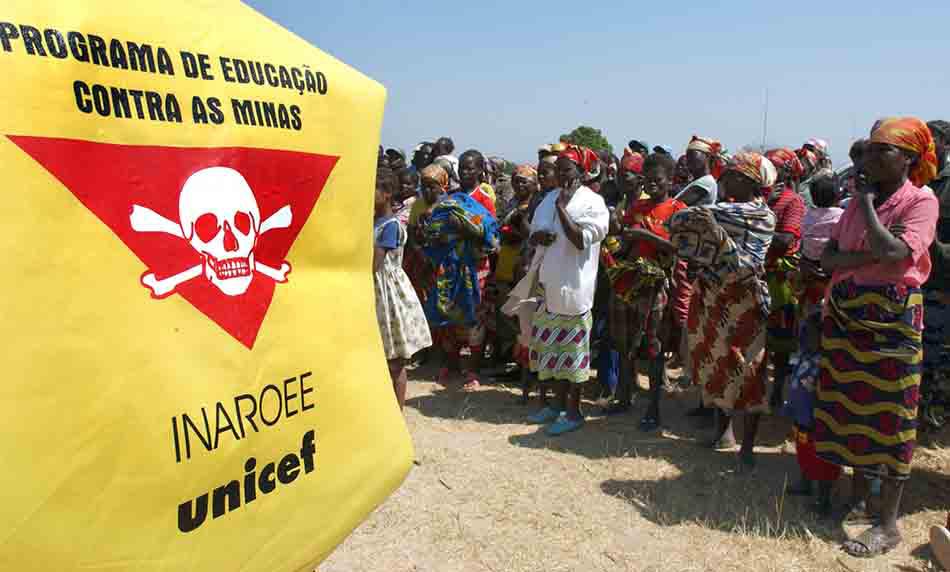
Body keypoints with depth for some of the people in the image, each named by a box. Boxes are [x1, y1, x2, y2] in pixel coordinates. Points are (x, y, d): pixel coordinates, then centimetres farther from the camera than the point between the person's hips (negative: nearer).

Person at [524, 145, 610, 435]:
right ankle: (560, 405, 28)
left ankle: (573, 412, 12)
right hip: (549, 284, 7)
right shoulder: (550, 198, 13)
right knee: (553, 346, 14)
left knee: (571, 350, 0)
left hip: (573, 286, -7)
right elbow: (533, 233, 16)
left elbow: (581, 240, -19)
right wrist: (539, 235, -7)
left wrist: (562, 207, -17)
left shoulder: (593, 202, -8)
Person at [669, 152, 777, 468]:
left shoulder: (763, 216, -7)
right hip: (712, 296, 6)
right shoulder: (721, 209, 9)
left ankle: (748, 445, 9)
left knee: (745, 369, 0)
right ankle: (723, 428, 30)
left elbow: (745, 261, -18)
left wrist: (717, 234, -27)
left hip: (743, 299, -6)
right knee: (716, 363, 14)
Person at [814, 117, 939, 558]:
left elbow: (892, 253, -23)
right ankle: (859, 497, 29)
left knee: (888, 416, -1)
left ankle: (888, 523, 11)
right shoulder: (857, 202, 10)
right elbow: (828, 258, 1)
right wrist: (870, 256, -17)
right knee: (850, 408, 12)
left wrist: (867, 202, -12)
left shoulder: (921, 201, -7)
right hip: (844, 316, 6)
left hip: (892, 320, -6)